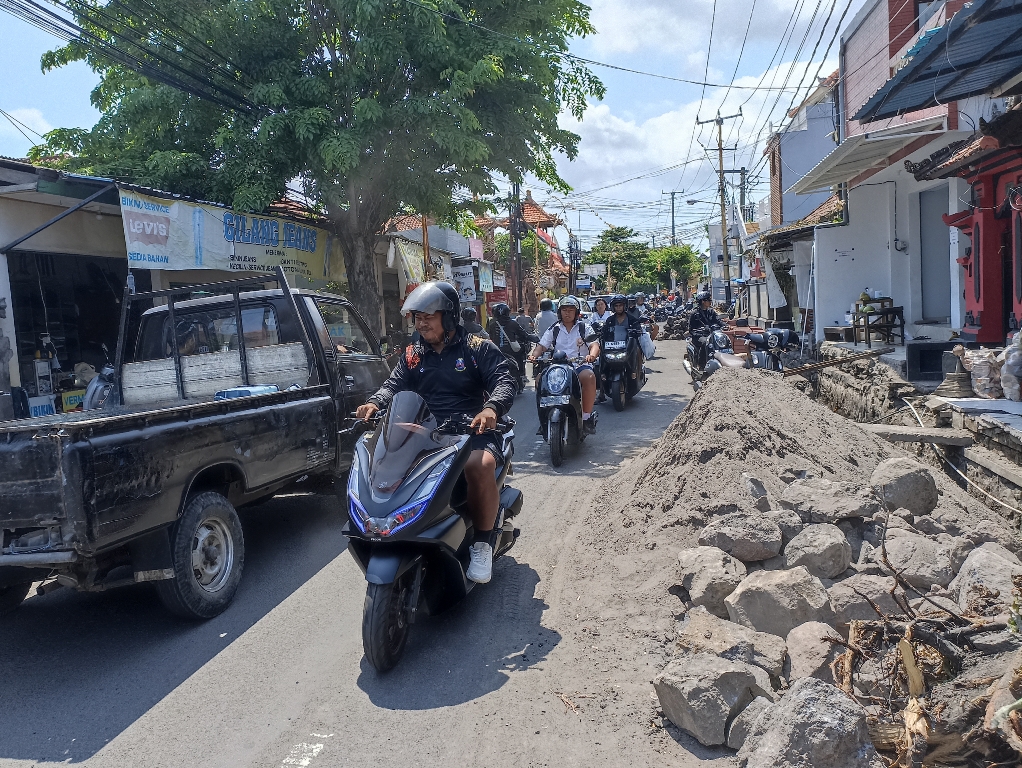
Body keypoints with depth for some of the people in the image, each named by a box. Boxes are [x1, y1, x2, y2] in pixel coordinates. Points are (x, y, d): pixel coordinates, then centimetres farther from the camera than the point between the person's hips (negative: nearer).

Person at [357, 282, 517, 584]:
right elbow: (394, 386, 7)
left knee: (481, 465, -37)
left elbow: (505, 381, -7)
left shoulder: (478, 349, 5)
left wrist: (492, 408, -29)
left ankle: (483, 542, -16)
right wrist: (374, 403, -17)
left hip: (470, 431, -4)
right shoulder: (412, 355, 19)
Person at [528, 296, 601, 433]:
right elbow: (542, 345, 8)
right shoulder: (553, 330, 15)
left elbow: (595, 345, -2)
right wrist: (534, 355, -15)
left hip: (580, 365, -2)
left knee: (589, 377, -36)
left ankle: (586, 417, -28)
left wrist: (592, 355, -26)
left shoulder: (585, 328, 11)